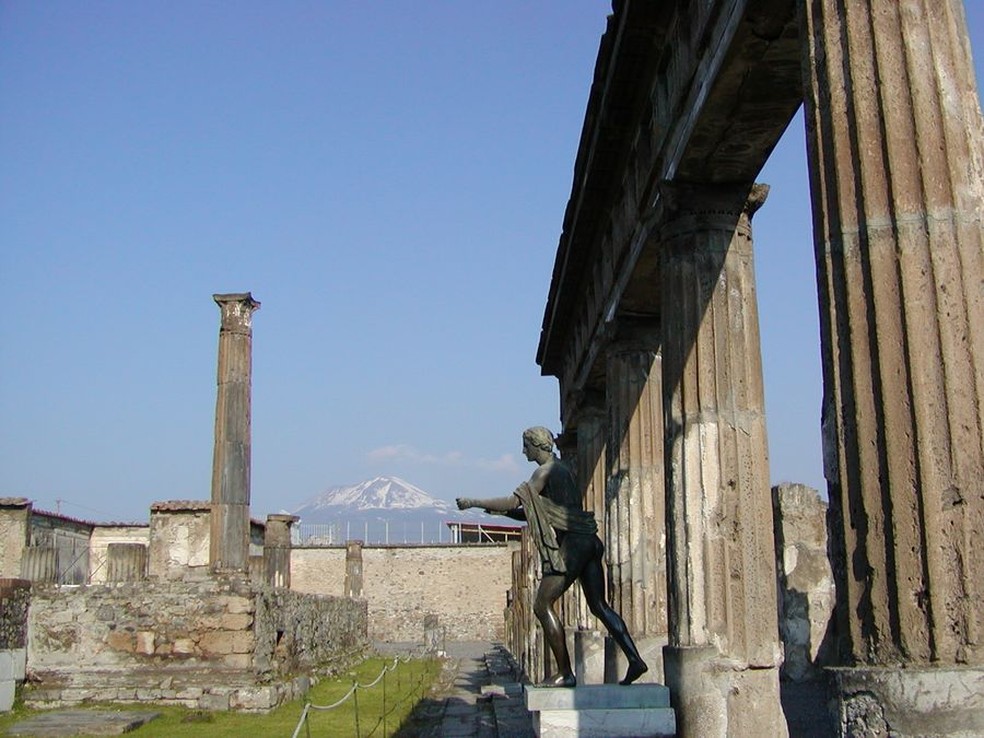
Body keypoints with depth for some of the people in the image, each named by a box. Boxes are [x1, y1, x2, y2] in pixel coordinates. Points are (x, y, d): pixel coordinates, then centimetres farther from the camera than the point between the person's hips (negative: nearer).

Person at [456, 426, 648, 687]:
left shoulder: (546, 470, -7)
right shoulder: (560, 469, 23)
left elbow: (514, 501, -15)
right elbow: (536, 513, 29)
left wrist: (473, 502, -7)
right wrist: (504, 511, 19)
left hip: (572, 545, -10)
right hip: (588, 542, 10)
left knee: (543, 606, -5)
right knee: (599, 606, 10)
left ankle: (565, 674, -6)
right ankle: (635, 660, 3)